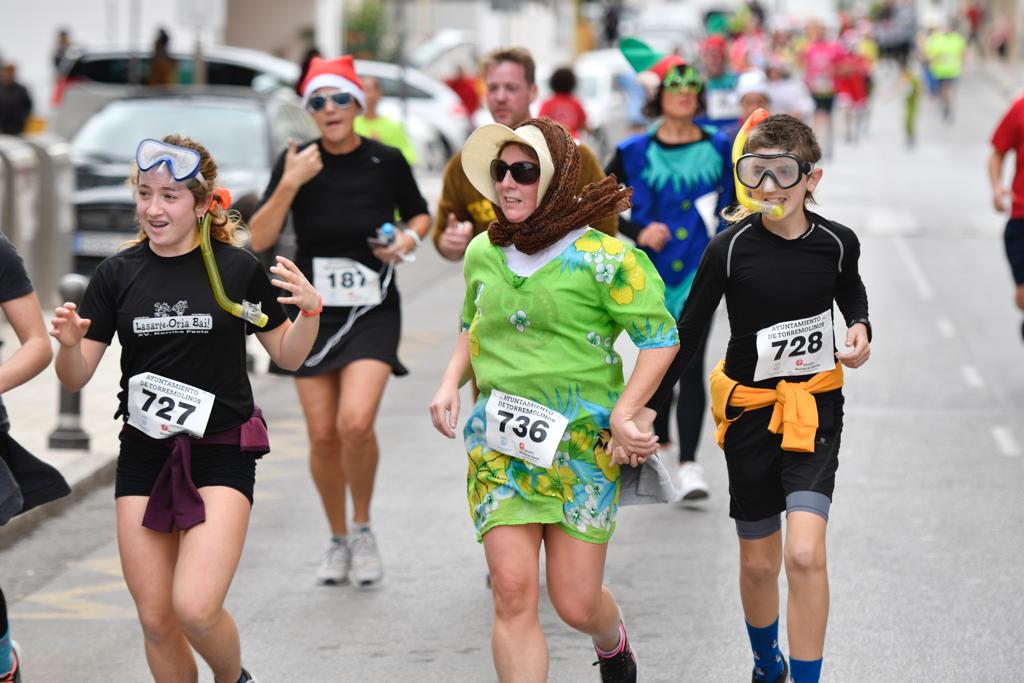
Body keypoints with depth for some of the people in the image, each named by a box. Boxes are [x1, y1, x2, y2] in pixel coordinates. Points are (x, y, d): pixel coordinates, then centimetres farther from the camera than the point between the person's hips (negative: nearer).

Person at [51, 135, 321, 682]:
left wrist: (310, 311, -12)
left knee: (196, 608, -16)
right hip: (144, 455, 3)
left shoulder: (237, 269, -3)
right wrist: (69, 343, -19)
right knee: (156, 619, 4)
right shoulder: (118, 274, 2)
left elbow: (287, 355, 8)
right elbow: (75, 378, 3)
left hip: (220, 452, -3)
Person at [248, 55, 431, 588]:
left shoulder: (386, 161, -3)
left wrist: (409, 238, -7)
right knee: (323, 437, 2)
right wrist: (289, 185, -22)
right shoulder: (296, 163, -4)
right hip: (311, 311, 2)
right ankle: (337, 541, 25)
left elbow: (419, 214, 15)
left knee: (356, 423, -20)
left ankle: (363, 530, 4)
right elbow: (258, 240, -11)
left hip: (373, 310, -2)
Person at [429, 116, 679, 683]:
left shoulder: (601, 257, -9)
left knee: (576, 604, 2)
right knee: (512, 591, -11)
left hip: (581, 440, -3)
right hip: (498, 438, 3)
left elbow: (660, 338, -7)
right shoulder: (483, 253, 7)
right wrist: (450, 383, 7)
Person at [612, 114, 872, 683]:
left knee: (804, 554, -19)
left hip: (815, 406, 0)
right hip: (750, 409, 0)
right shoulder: (731, 248, -14)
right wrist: (645, 406, -20)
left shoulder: (836, 243, -9)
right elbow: (687, 334, -9)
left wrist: (861, 329, -6)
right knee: (759, 563, 13)